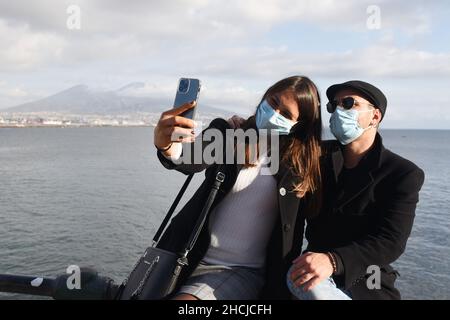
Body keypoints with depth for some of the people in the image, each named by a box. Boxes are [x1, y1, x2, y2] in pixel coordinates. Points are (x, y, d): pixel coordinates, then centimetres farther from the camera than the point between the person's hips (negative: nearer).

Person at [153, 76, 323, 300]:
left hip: (242, 272, -2)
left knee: (184, 297, -24)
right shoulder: (228, 134, 0)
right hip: (192, 259, 2)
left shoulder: (300, 162, 0)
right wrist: (166, 146, -41)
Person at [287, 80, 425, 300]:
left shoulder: (403, 174, -8)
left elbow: (391, 241, -18)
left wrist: (333, 261, -35)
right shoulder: (320, 153, 4)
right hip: (316, 266, 4)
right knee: (297, 279, -27)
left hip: (365, 281, -4)